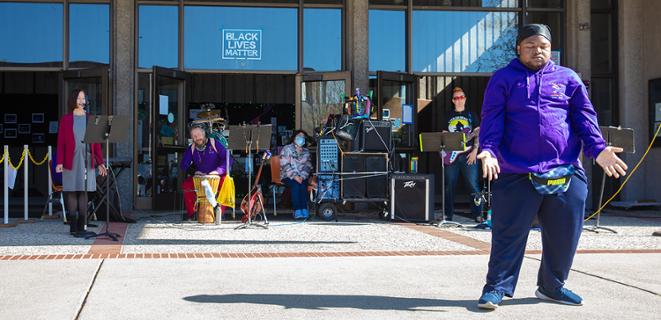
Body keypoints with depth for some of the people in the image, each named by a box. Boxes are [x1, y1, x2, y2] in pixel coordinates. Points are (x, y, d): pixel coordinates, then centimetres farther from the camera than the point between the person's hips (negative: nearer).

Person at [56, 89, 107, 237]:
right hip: (71, 161, -2)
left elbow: (96, 142, 8)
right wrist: (59, 162, -10)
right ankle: (73, 227, 6)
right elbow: (61, 143, 0)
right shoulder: (66, 120, 3)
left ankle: (82, 227, 5)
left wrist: (100, 162, 3)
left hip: (87, 160, 2)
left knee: (84, 192, 2)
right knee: (71, 192, 0)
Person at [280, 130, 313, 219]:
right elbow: (285, 166, -9)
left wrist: (302, 176, -13)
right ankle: (297, 211, -36)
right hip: (288, 176, -3)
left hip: (301, 177, 3)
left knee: (303, 184, -30)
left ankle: (304, 210, -34)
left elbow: (308, 166, 7)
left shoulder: (306, 152, 14)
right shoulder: (287, 149, 1)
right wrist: (294, 176, -20)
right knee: (295, 184, -32)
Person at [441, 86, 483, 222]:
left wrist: (474, 151, -9)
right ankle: (448, 214, 13)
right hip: (452, 155, 2)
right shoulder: (448, 116, 13)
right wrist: (445, 152, 0)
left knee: (473, 186, -7)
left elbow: (478, 134, 2)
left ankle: (478, 214, -2)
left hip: (468, 155, -2)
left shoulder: (471, 115, 7)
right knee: (449, 186, 4)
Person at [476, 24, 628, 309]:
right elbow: (492, 120, -1)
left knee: (564, 233, 9)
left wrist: (598, 148, -7)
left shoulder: (568, 78, 14)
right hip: (517, 173, -3)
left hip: (566, 173, 4)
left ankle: (552, 286, 26)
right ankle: (497, 287, 9)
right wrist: (488, 150, -18)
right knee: (509, 234, -1)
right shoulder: (503, 79, 7)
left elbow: (584, 117, 8)